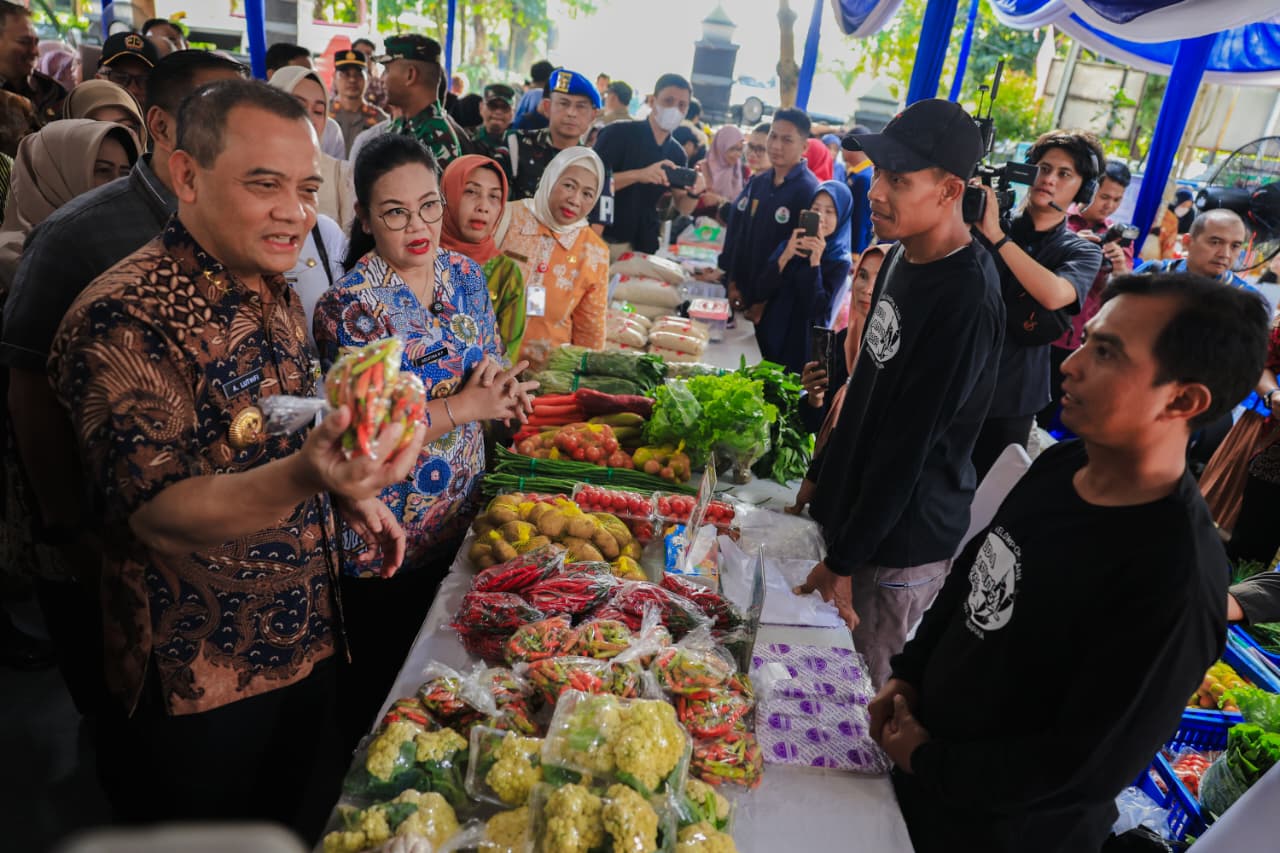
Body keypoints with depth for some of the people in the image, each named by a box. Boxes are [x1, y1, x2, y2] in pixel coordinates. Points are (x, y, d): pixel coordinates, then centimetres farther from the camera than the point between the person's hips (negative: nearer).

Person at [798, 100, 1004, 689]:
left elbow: (909, 447, -23)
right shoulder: (903, 258, 4)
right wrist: (822, 474, 20)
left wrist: (844, 561, -16)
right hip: (850, 508, 8)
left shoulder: (966, 299, -24)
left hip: (899, 542, -8)